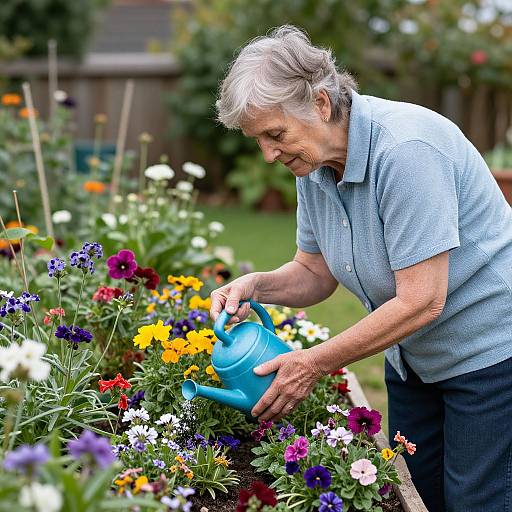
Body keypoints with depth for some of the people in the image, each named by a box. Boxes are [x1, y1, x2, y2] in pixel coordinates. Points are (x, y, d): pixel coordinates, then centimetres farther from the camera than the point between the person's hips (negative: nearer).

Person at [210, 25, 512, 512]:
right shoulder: (314, 165, -3)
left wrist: (316, 362, -25)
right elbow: (315, 273, 7)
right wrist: (256, 285, -14)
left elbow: (421, 301, -30)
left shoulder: (406, 148, -29)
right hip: (412, 358, 8)